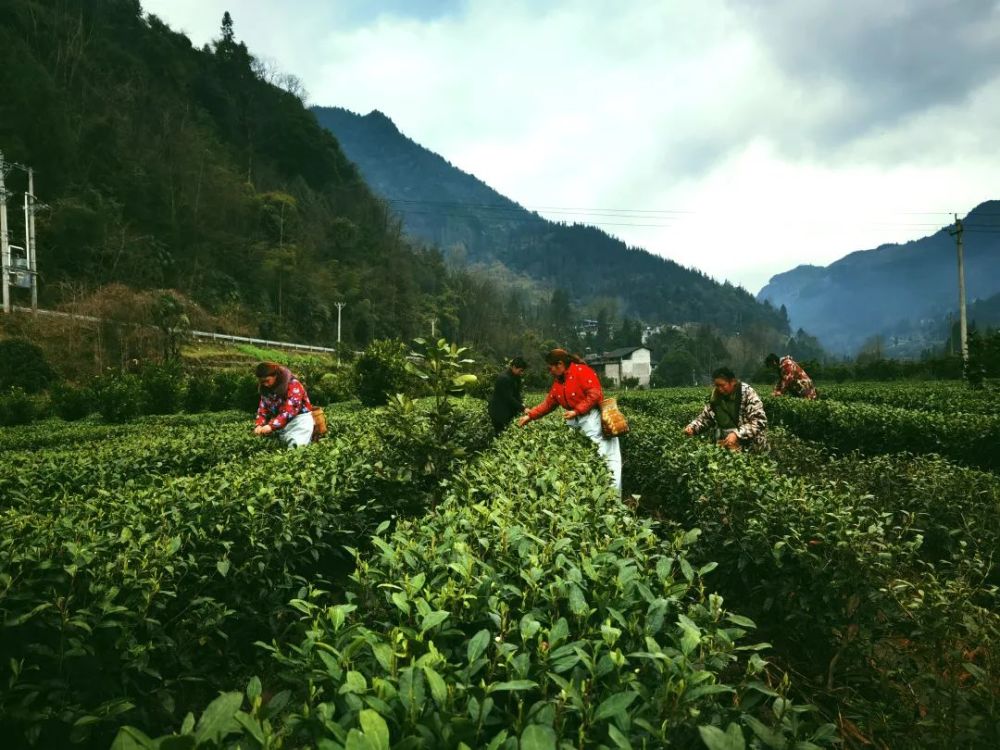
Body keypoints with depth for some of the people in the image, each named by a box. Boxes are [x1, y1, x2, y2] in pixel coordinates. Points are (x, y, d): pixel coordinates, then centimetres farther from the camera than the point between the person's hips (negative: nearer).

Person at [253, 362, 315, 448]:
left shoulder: (293, 385, -17)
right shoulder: (266, 388, 6)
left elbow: (289, 410, -24)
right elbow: (263, 409, 7)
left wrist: (271, 426, -31)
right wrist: (259, 425, -12)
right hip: (279, 420, 7)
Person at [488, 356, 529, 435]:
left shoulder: (516, 376, 3)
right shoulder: (504, 378, -25)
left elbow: (517, 393, 6)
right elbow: (509, 398, -26)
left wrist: (521, 404, -12)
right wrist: (522, 409, -26)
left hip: (508, 409, 9)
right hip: (499, 411, -8)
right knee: (499, 434, -4)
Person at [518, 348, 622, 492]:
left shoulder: (581, 371, -9)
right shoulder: (558, 382, 17)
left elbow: (594, 394, -17)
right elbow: (548, 404, 19)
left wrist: (576, 411, -19)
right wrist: (530, 416, 11)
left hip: (592, 418, -8)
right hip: (574, 421, 8)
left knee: (609, 457, -7)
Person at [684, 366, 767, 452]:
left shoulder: (747, 393, -8)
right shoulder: (716, 395, 7)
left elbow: (759, 421, -14)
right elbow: (705, 417, 18)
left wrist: (737, 434, -25)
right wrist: (692, 427, -2)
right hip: (723, 447, 5)